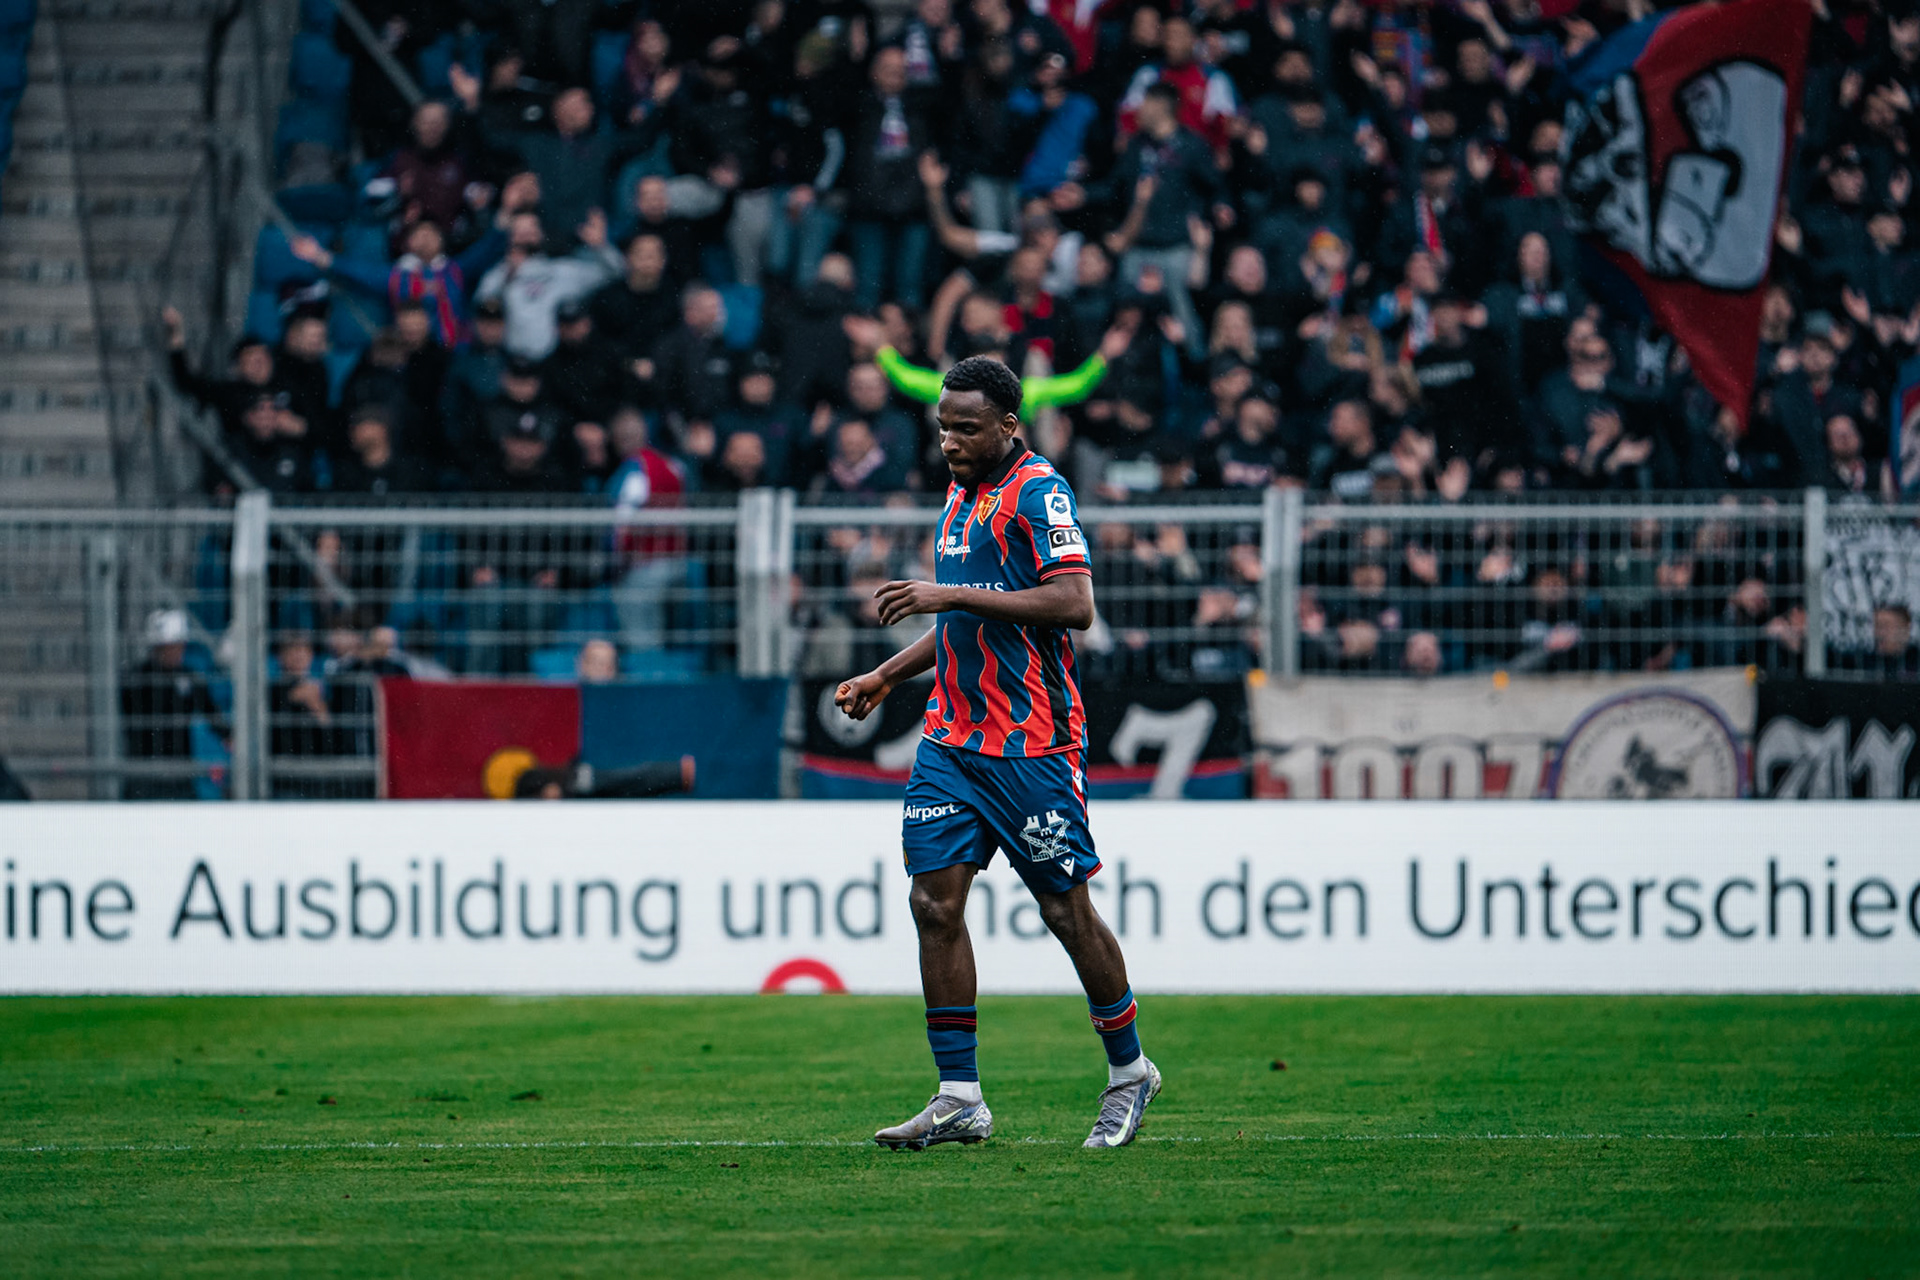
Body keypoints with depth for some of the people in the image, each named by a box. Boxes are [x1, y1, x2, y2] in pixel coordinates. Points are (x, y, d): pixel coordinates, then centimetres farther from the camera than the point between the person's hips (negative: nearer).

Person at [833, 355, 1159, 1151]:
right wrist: (887, 677, 21)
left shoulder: (1038, 492, -11)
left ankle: (1129, 1071, 19)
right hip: (951, 740, 8)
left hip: (1031, 746, -8)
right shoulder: (959, 499, 16)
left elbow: (1074, 604, -23)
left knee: (1065, 908, 0)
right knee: (935, 901, -3)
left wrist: (952, 594, -23)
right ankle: (959, 1100, -1)